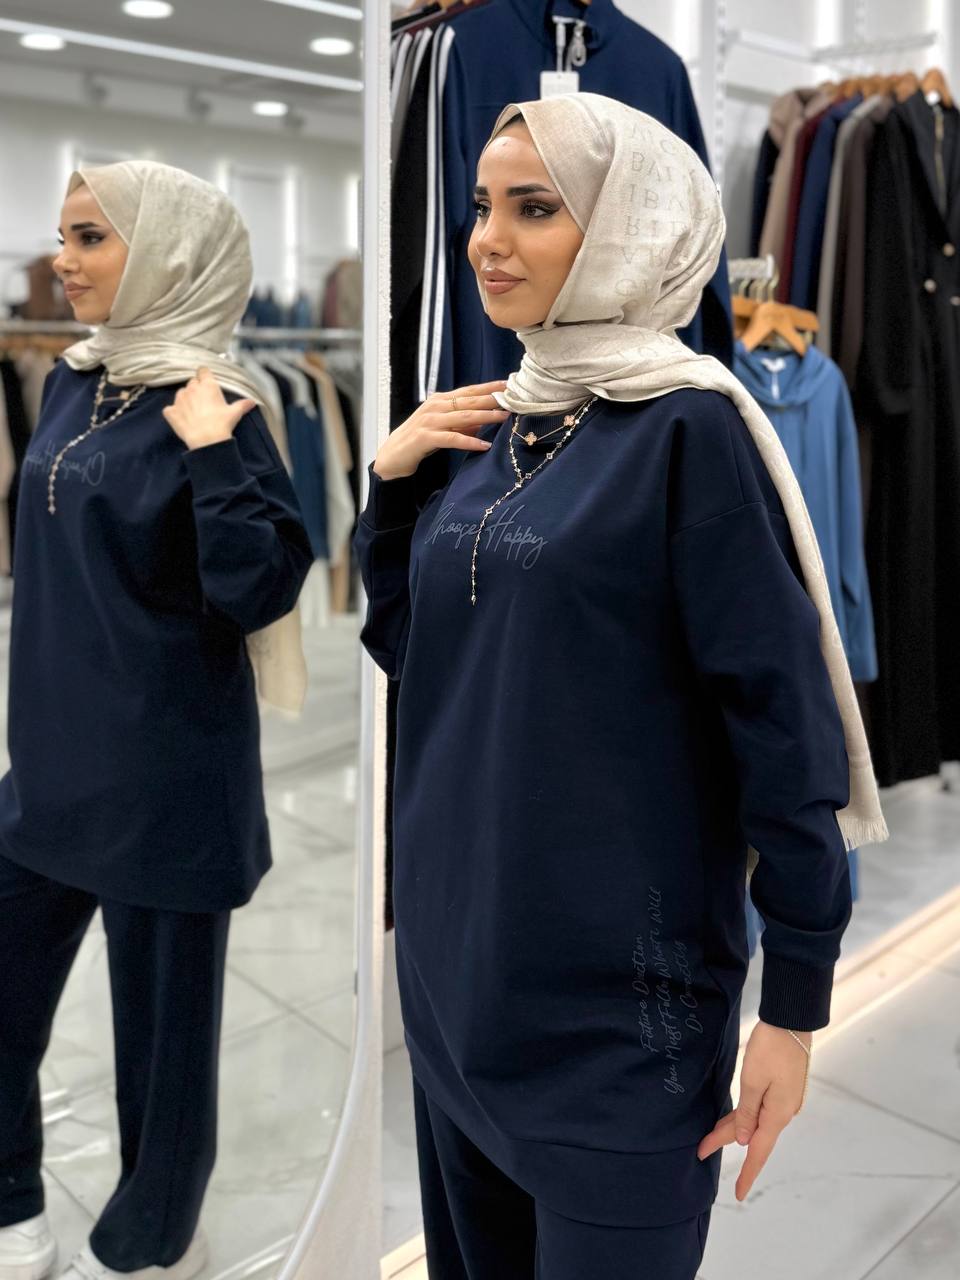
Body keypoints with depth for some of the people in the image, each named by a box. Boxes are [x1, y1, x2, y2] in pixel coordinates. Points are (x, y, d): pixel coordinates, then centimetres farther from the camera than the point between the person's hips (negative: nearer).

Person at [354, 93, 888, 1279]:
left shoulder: (691, 429, -14)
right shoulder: (492, 426, 7)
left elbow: (783, 721, -15)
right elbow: (408, 646, 13)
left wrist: (796, 996, -14)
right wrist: (391, 480, -1)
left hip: (614, 988, -7)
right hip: (456, 959, 7)